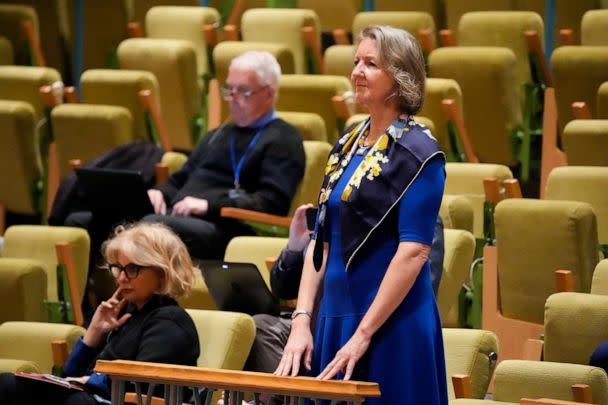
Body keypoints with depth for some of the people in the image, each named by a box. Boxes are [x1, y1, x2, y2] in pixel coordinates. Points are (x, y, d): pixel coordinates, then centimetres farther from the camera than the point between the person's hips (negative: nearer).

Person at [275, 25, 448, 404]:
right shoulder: (347, 146, 13)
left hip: (392, 325, -7)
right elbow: (322, 241, 13)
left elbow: (414, 251, -16)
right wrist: (302, 320, 2)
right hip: (335, 317, 7)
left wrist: (363, 335, -19)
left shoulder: (419, 152, -9)